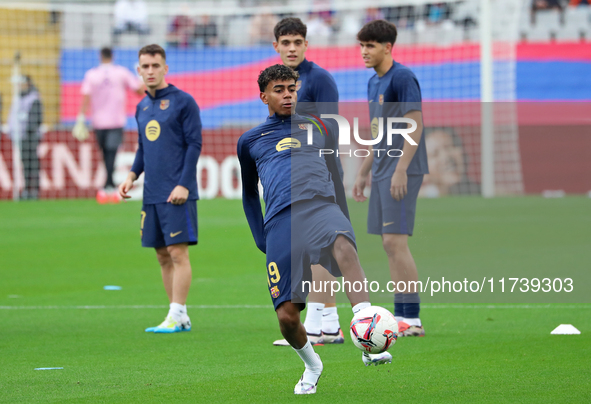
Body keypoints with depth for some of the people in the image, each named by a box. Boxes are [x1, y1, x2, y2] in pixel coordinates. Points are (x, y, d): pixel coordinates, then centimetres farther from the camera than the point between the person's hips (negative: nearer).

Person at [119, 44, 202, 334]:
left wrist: (183, 185, -14)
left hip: (176, 194, -7)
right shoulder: (142, 107, 16)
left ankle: (176, 317, -7)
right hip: (151, 195, 7)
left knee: (177, 252, -8)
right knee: (162, 255, 7)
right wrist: (132, 175, 8)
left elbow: (194, 144, -7)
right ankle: (180, 318, 11)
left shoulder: (183, 102, -4)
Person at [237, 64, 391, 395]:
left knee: (343, 246, -39)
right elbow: (249, 194, 33)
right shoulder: (251, 141, 24)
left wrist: (345, 223, 31)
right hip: (281, 220, 1)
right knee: (287, 316, -9)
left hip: (321, 206, -1)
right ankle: (312, 366, 24)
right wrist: (262, 240, 21)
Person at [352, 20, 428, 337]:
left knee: (395, 241, -12)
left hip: (401, 172, -9)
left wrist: (400, 170, -22)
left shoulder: (403, 78, -11)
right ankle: (401, 316, 10)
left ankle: (412, 319, -10)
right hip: (382, 173, 9)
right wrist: (363, 174, 23)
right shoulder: (374, 83, 17)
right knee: (389, 244, 7)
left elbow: (415, 125, -16)